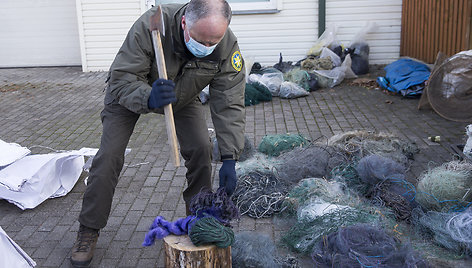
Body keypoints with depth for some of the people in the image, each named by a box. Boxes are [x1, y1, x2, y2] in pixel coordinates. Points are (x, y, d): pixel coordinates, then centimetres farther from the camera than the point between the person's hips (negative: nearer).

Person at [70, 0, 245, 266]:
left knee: (201, 149, -12)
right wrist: (148, 98, -56)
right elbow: (121, 78, -34)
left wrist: (229, 159, -32)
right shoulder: (151, 25, -40)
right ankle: (89, 230, 8)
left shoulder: (227, 45, -30)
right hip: (131, 93, -2)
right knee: (109, 156, -10)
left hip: (183, 96, 3)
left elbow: (230, 105, -26)